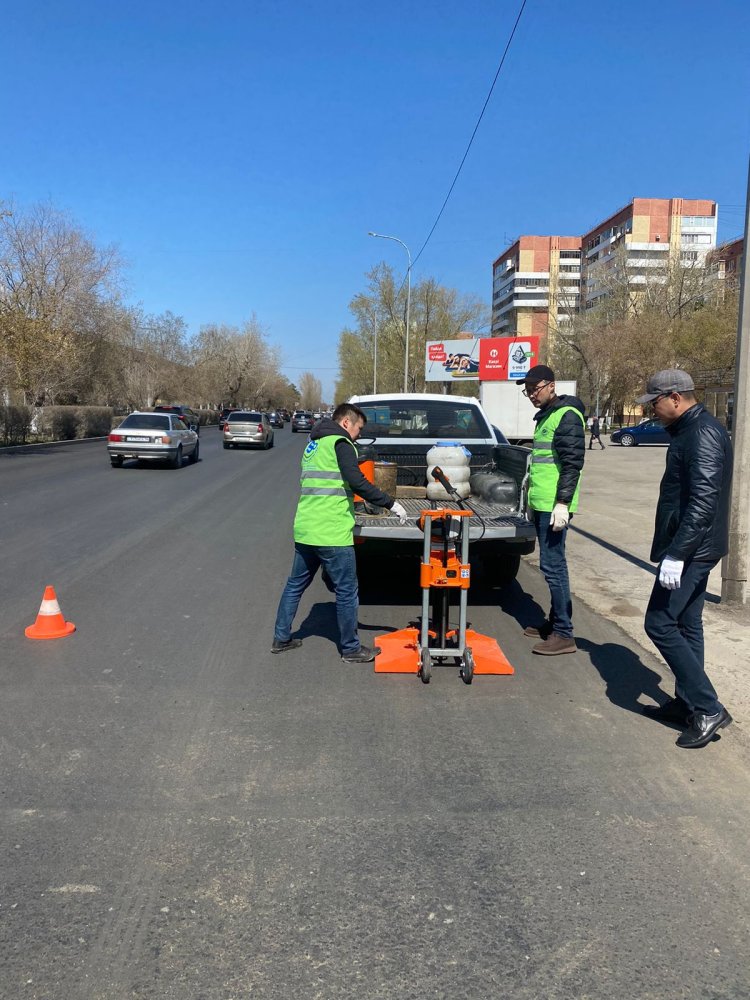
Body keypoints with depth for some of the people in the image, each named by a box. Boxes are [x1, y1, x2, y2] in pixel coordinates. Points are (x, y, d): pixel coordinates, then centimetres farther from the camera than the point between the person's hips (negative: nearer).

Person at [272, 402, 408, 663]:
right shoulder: (340, 443, -8)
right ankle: (351, 649, 12)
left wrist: (349, 499, 29)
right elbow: (357, 482, -19)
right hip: (331, 532, -9)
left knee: (295, 584, 19)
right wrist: (391, 503, -14)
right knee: (347, 592, 3)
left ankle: (281, 638, 27)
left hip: (304, 530, 9)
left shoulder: (313, 444, 20)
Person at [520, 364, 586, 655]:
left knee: (552, 565, -8)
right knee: (553, 564, 15)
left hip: (554, 505, -10)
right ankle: (555, 622, 25)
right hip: (540, 503, 10)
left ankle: (564, 634, -1)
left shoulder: (567, 416, -11)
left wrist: (562, 503, -22)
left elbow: (573, 463, -18)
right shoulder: (544, 416, 18)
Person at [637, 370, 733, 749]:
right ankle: (687, 703, 26)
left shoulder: (703, 433, -19)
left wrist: (676, 554, -26)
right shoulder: (690, 430, 13)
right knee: (685, 625, 16)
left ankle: (708, 708, -1)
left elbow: (703, 501, -26)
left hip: (692, 549, -10)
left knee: (660, 624, -7)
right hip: (693, 548, 10)